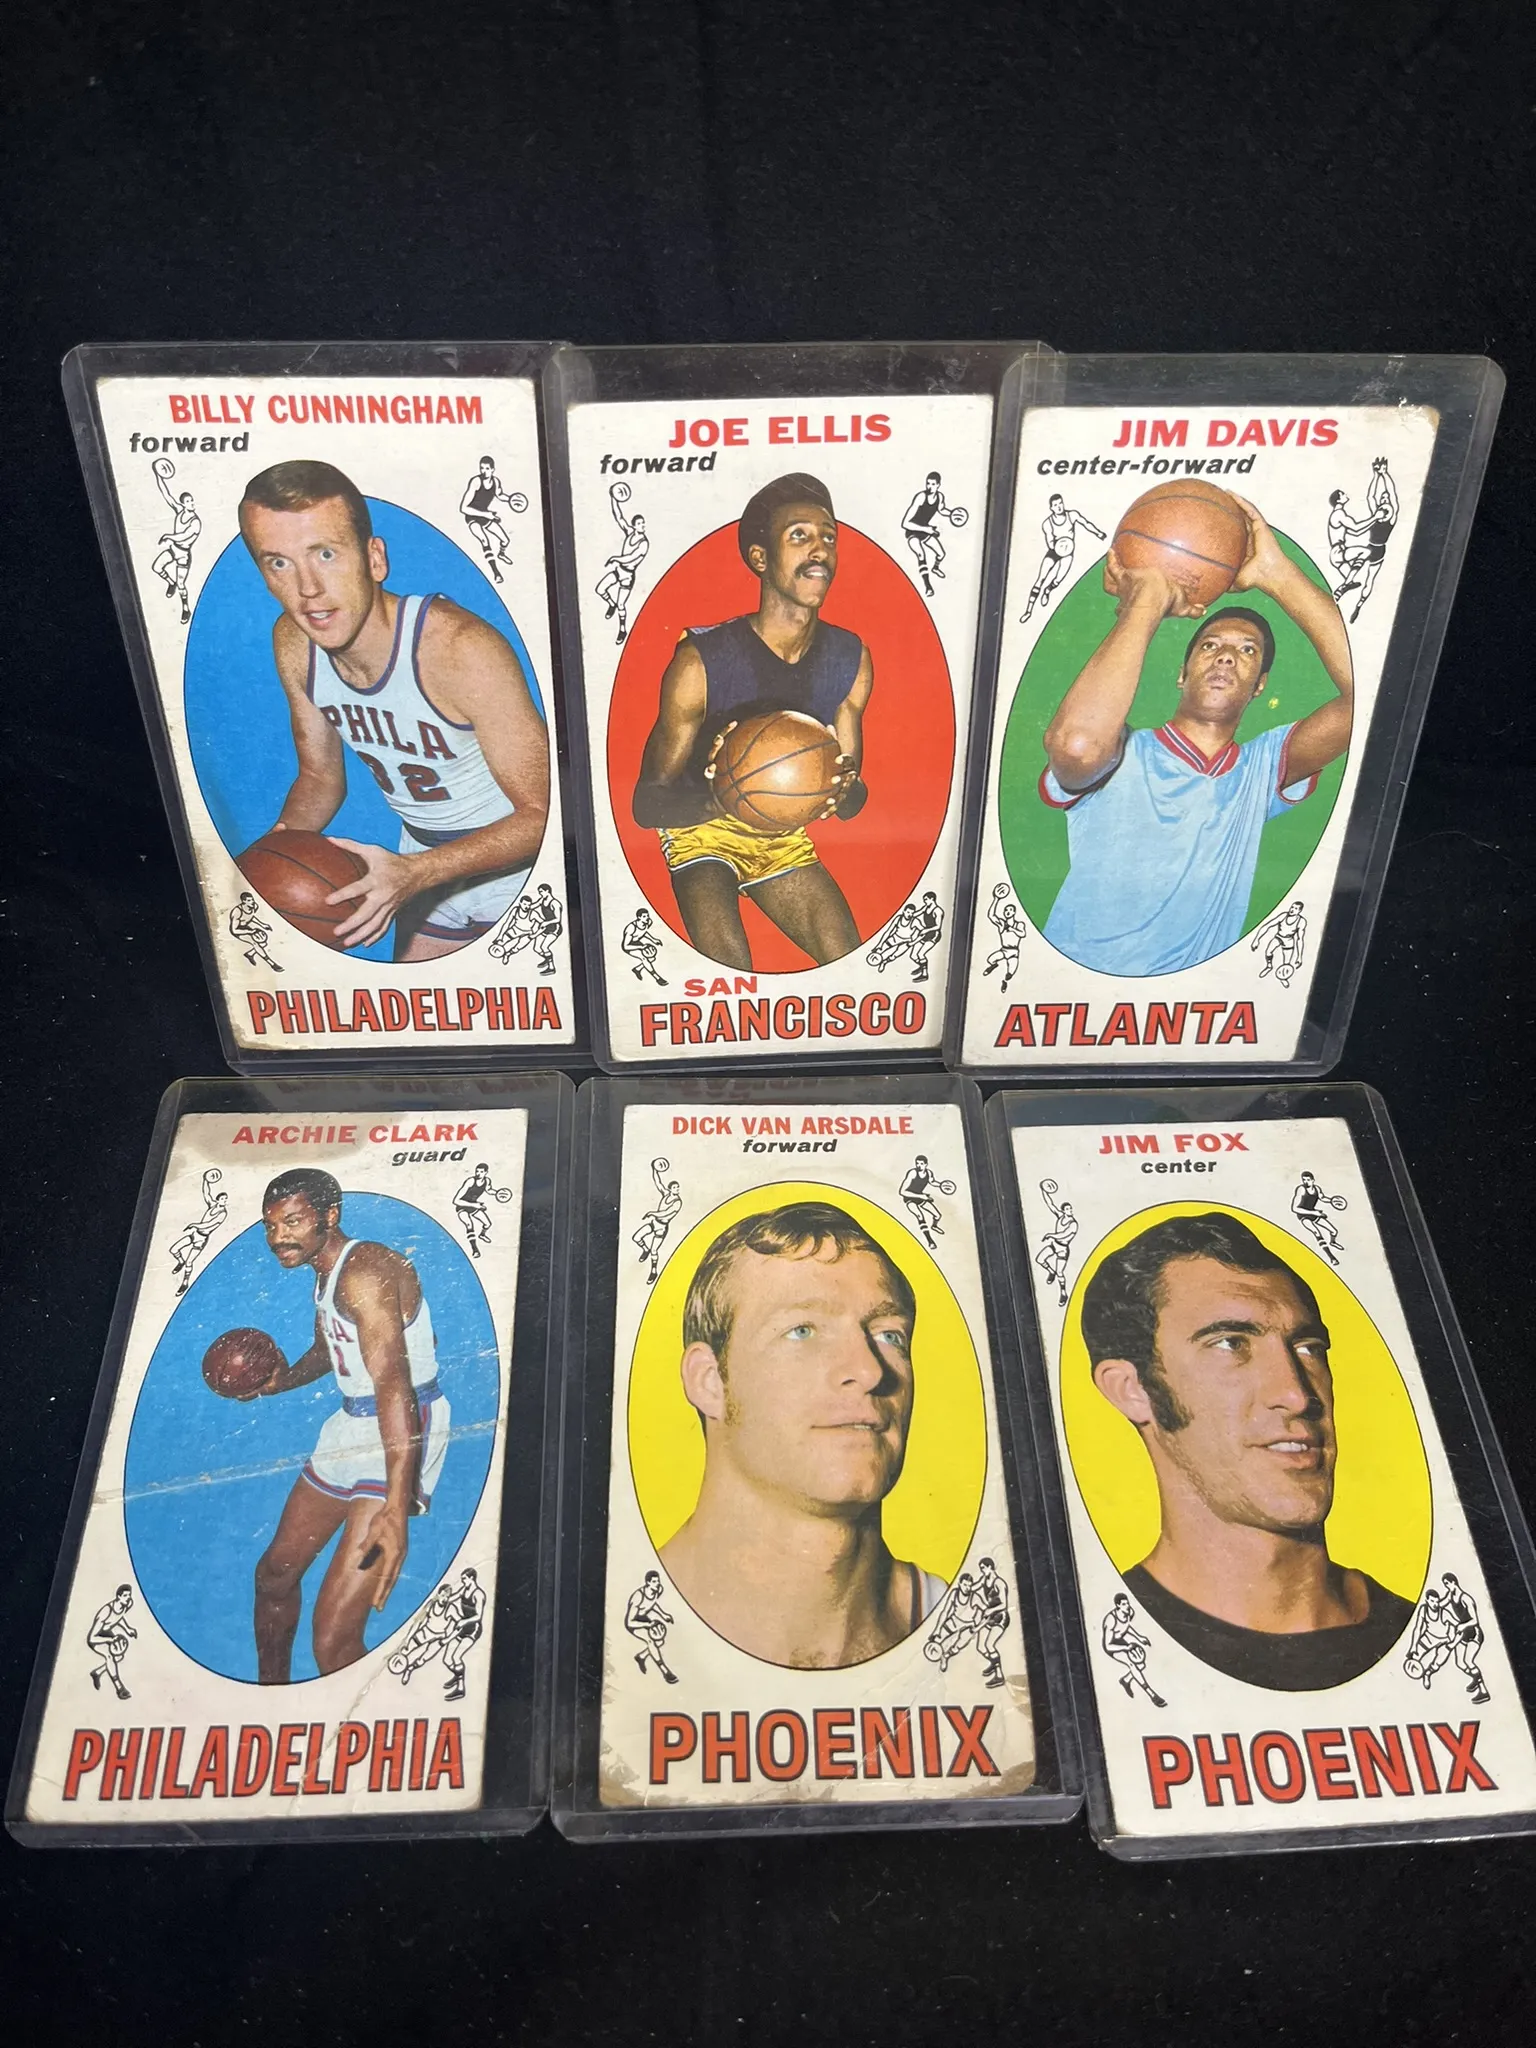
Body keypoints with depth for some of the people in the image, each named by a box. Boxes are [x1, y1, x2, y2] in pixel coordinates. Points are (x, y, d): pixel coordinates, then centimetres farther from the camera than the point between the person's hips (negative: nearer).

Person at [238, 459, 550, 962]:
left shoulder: (462, 650, -31)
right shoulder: (293, 644, -10)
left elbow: (544, 814, -27)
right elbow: (320, 777, 6)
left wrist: (415, 873, -38)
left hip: (514, 864, -6)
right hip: (422, 861, 6)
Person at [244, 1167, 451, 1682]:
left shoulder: (363, 1272, -22)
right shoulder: (324, 1271, 10)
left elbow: (393, 1384, -33)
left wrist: (397, 1506, -42)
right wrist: (279, 1380, 13)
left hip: (402, 1434, -10)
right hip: (352, 1424, 10)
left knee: (333, 1640, -17)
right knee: (274, 1573, 23)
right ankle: (271, 1694, 45)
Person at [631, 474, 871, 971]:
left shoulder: (851, 659, -6)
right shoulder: (699, 663, -22)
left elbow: (852, 801, 1)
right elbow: (646, 803, -18)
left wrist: (844, 792, -25)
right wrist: (717, 803, -40)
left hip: (785, 836, 5)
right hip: (703, 833, -5)